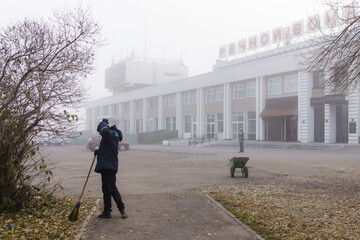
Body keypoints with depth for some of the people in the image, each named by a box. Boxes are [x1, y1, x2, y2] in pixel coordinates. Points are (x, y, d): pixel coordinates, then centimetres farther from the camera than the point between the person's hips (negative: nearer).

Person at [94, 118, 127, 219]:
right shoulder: (110, 136, 22)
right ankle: (107, 211, 19)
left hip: (109, 167, -11)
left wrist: (103, 123, -14)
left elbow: (105, 131, -34)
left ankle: (122, 210, 0)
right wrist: (98, 151, 12)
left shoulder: (112, 134, -9)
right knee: (106, 190, 13)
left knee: (112, 188, -8)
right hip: (106, 167, 11)